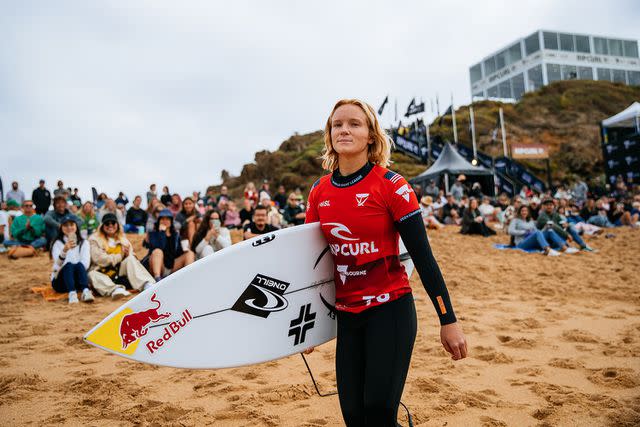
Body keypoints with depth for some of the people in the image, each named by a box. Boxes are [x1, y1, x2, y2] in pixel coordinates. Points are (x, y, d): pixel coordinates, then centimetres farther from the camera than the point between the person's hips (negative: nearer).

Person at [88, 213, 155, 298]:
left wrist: (127, 254, -15)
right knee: (92, 275, -34)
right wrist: (120, 256, -14)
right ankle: (114, 289, -63)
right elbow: (99, 259, -9)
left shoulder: (122, 238, 17)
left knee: (130, 259, -24)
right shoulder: (94, 239, 4)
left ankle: (146, 284, -44)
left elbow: (132, 256, 8)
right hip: (103, 274, -2)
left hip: (120, 273, 2)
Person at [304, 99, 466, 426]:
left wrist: (448, 320, -10)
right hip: (346, 315, 4)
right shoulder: (319, 192, 3)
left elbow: (422, 256, -9)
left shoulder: (391, 186, -10)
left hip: (390, 309, -4)